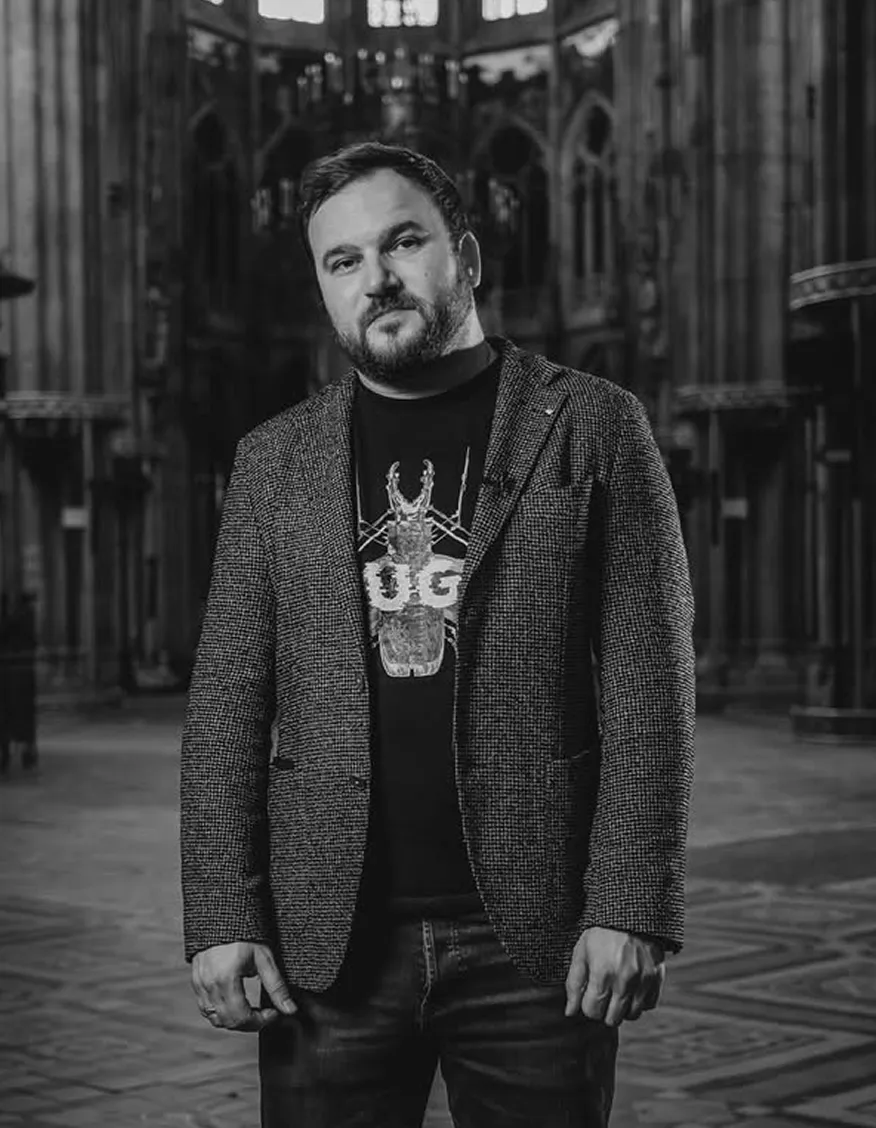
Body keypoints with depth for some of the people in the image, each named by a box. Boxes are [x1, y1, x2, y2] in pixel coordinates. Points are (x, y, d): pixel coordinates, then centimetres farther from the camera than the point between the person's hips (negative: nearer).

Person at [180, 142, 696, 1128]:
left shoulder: (592, 427, 3)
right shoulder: (274, 460, 10)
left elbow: (647, 688, -2)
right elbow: (226, 705, 7)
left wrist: (630, 905, -10)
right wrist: (222, 916, -2)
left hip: (533, 934, -2)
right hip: (328, 941, 2)